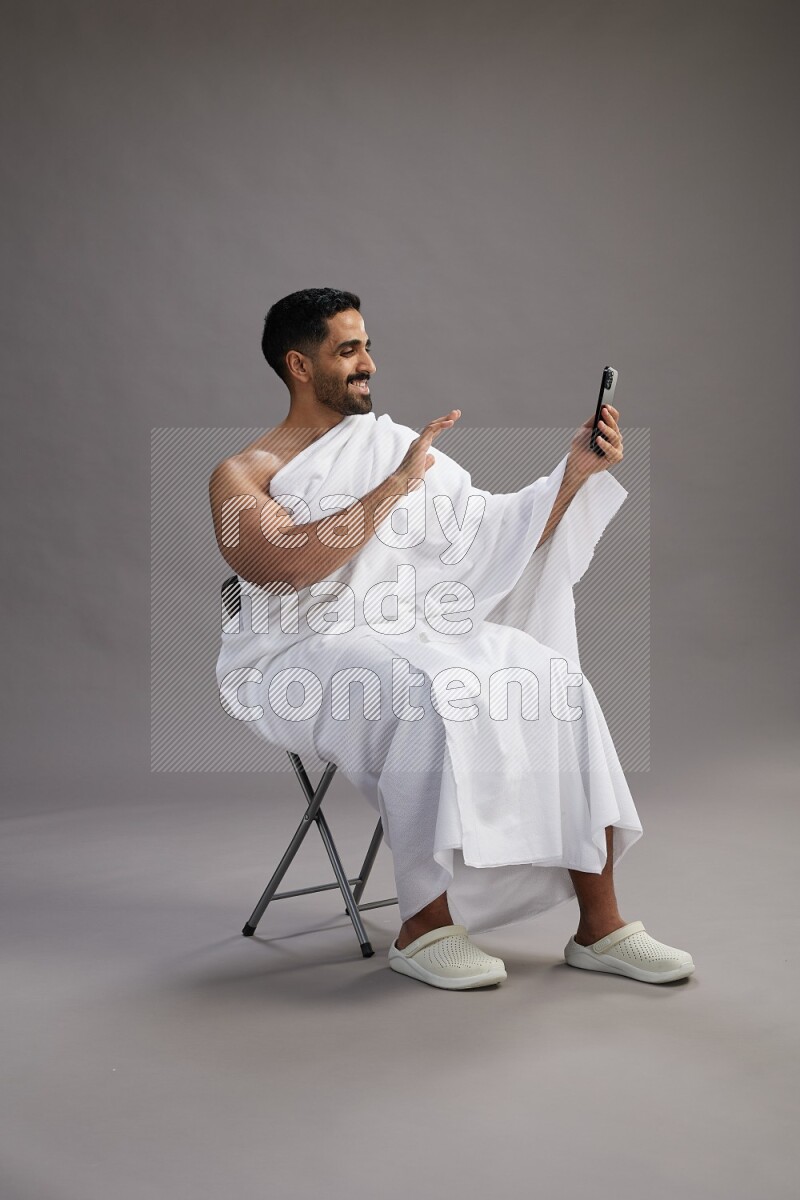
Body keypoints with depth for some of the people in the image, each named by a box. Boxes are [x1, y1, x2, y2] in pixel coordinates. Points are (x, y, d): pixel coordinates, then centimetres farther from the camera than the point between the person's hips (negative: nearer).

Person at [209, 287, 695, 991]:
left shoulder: (397, 443, 17)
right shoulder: (243, 474, 3)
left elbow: (499, 532, 13)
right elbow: (277, 566, -18)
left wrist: (577, 470, -1)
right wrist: (397, 485, -17)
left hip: (410, 633, 5)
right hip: (299, 656, -4)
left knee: (554, 680, -19)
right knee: (431, 697, -35)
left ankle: (599, 924, -15)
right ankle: (424, 926, -22)